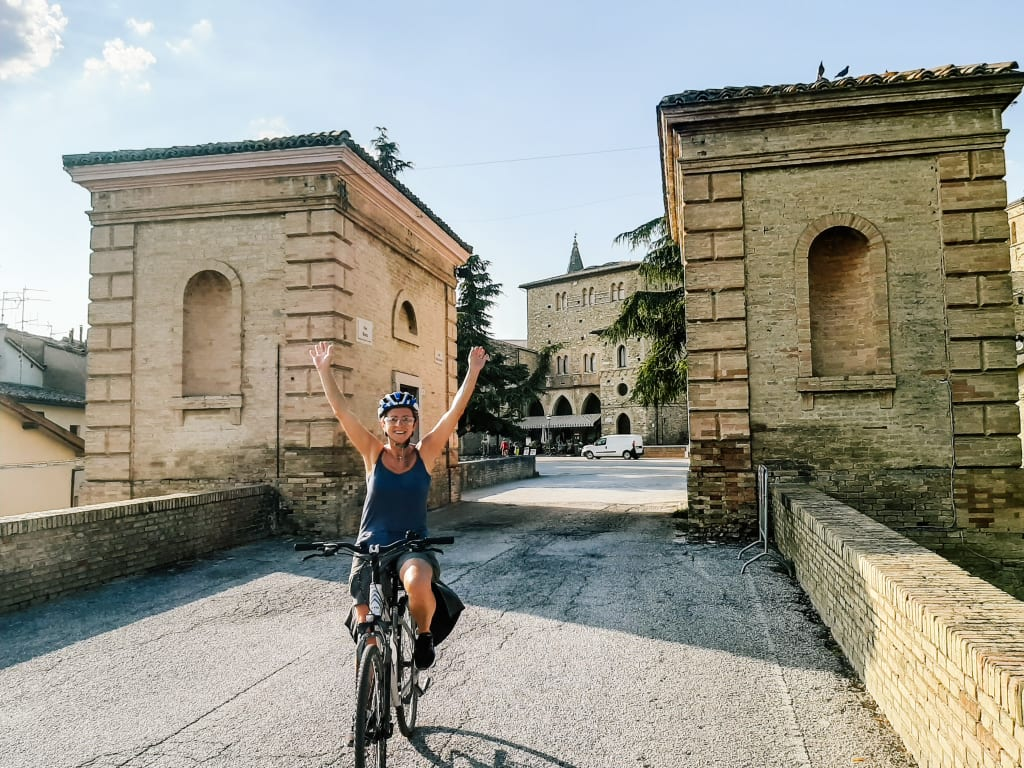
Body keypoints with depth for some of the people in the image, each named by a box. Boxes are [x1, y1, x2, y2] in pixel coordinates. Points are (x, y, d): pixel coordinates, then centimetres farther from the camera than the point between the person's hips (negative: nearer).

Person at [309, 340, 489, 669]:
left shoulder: (425, 454, -3)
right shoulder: (373, 453, -2)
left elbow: (455, 411, -9)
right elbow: (340, 410, -7)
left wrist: (473, 370, -13)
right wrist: (324, 369, -12)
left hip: (413, 546, -1)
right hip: (371, 547, 2)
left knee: (418, 582, -35)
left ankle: (424, 633, -3)